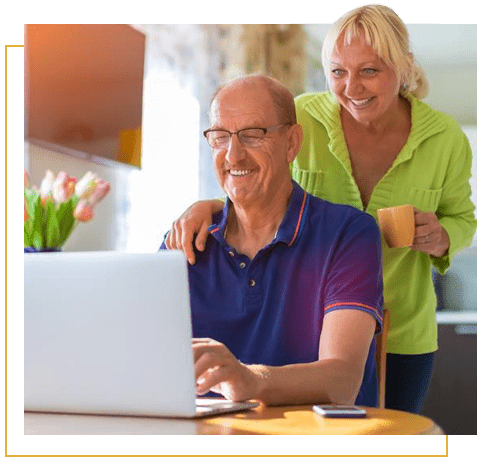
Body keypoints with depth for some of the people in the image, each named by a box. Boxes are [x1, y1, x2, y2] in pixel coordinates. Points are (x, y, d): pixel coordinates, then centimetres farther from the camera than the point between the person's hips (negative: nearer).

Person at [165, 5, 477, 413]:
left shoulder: (446, 138, -6)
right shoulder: (300, 119, -11)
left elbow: (462, 218, 9)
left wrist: (441, 239, -14)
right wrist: (208, 206, -23)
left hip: (402, 338, 2)